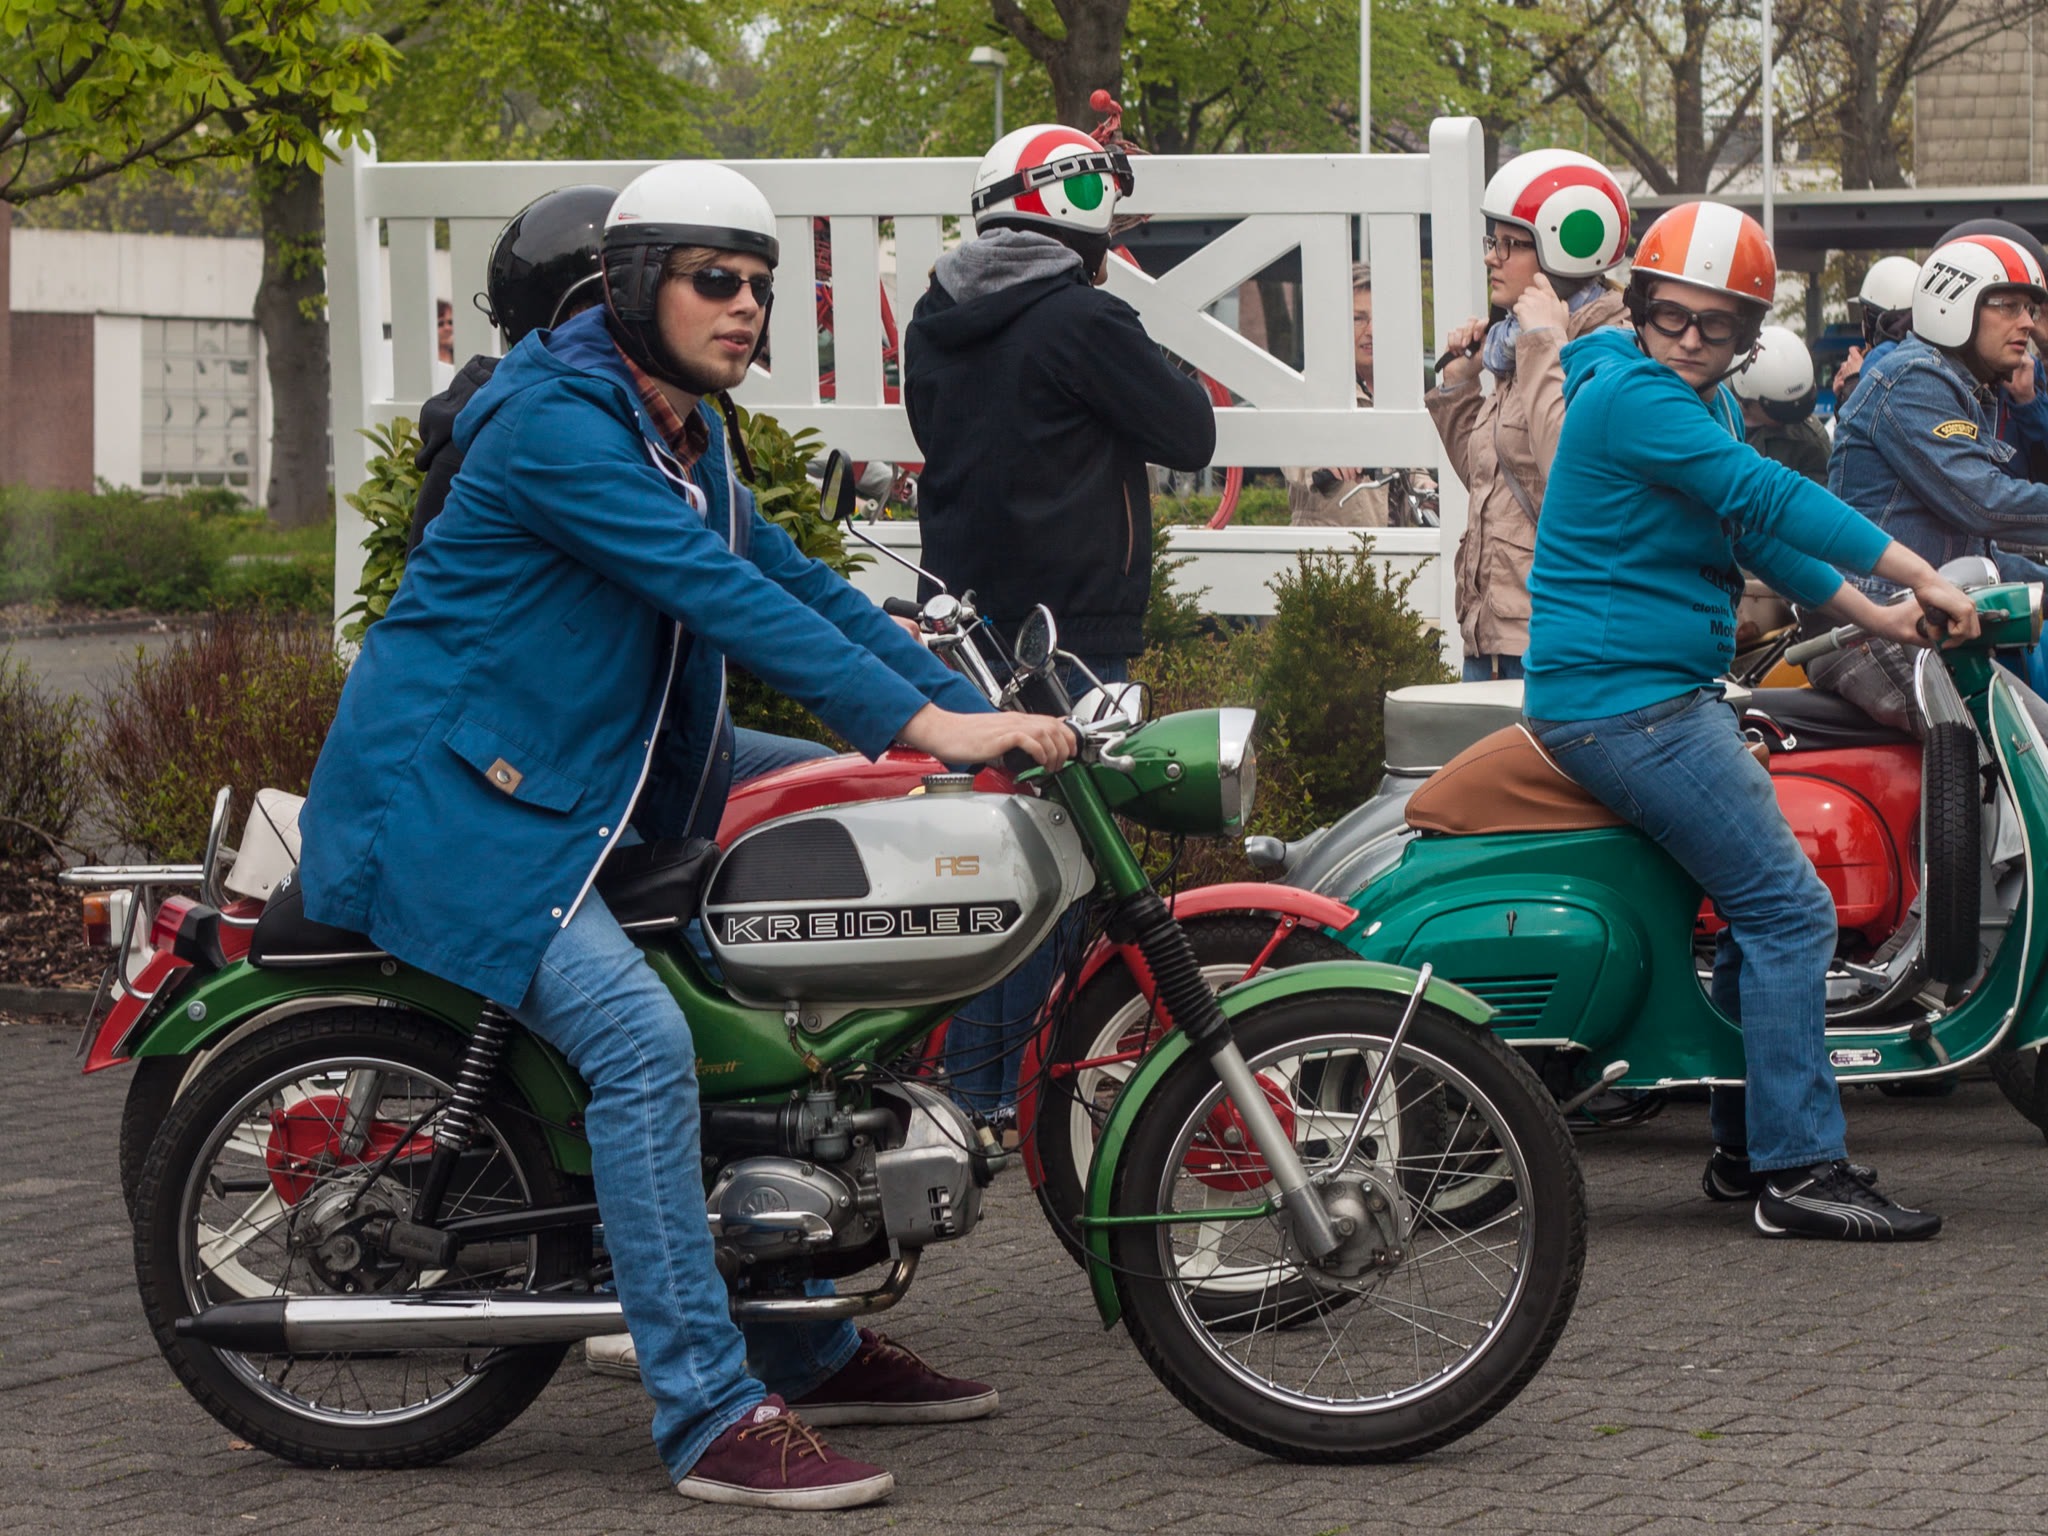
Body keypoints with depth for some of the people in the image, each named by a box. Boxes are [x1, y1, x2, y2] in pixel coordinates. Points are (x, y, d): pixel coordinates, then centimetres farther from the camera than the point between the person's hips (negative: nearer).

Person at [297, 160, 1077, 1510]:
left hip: (577, 785, 11)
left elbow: (794, 581, 13)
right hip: (444, 795, -11)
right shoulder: (559, 423, -19)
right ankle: (712, 1419, -24)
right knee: (642, 1041, -24)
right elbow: (714, 594, -27)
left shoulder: (688, 438, 13)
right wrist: (920, 724, -30)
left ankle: (813, 1352, 28)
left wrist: (980, 710, 2)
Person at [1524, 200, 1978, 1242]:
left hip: (1674, 699, 11)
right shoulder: (1633, 395, -17)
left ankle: (1746, 1146, 26)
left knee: (1760, 900, 18)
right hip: (1625, 700, -11)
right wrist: (1920, 576, -24)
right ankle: (1798, 1171, -12)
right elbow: (1766, 495, -24)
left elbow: (1759, 534, 20)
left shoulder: (1704, 403, 16)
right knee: (1789, 910, -13)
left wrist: (1879, 617, 12)